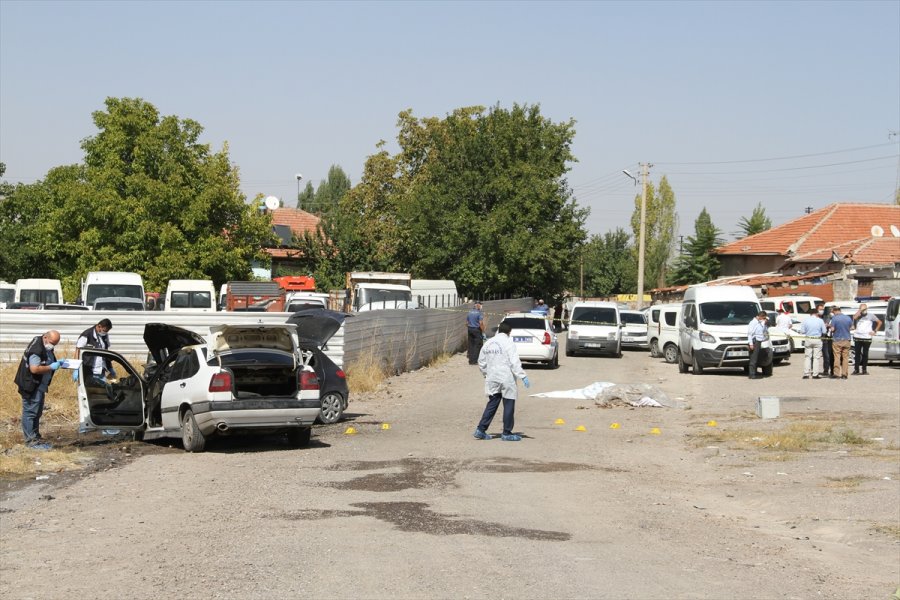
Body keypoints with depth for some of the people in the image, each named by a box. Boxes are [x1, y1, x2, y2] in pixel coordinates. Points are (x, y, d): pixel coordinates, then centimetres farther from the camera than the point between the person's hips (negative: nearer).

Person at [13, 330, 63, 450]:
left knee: (37, 413, 16)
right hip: (31, 387, -11)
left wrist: (57, 363, 9)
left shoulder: (46, 348, 10)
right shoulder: (36, 349, -22)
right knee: (30, 412, -6)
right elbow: (34, 369, -28)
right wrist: (51, 367, -21)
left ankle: (36, 438, 24)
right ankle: (31, 440, -3)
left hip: (40, 386, 11)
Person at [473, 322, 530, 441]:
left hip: (492, 379, 6)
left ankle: (481, 430, 8)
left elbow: (481, 362, 15)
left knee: (492, 404, 13)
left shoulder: (488, 343, 9)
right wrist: (523, 376, -16)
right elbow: (514, 363, -16)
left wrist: (486, 375, 27)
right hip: (506, 379, -6)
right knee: (509, 406, 3)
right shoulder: (508, 343, -10)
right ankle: (507, 433, 5)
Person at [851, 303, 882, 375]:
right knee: (857, 354, 1)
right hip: (858, 338, 0)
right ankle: (856, 370, 5)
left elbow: (879, 322, 14)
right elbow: (854, 317, -19)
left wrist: (875, 331, 6)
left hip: (867, 338, 0)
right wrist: (860, 310, -13)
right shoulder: (858, 316, 5)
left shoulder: (871, 316, 6)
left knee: (865, 354, 4)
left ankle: (864, 370, 11)